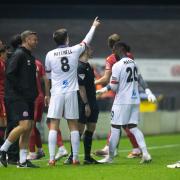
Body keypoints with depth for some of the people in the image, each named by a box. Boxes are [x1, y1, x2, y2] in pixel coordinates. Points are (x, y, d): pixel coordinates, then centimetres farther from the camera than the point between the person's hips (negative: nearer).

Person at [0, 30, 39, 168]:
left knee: (29, 127, 5)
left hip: (28, 98, 9)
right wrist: (19, 90, -16)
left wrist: (34, 93, 11)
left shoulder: (30, 57, 19)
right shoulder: (18, 55, -9)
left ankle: (23, 161, 8)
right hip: (18, 98, -9)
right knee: (24, 125, -18)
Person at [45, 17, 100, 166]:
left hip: (57, 92, -1)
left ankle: (52, 158, -9)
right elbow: (87, 41, 18)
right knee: (73, 126, 8)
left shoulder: (50, 55, -2)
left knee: (54, 126, -2)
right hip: (72, 92, 1)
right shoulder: (75, 51, -1)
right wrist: (94, 26, 34)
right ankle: (75, 157, 7)